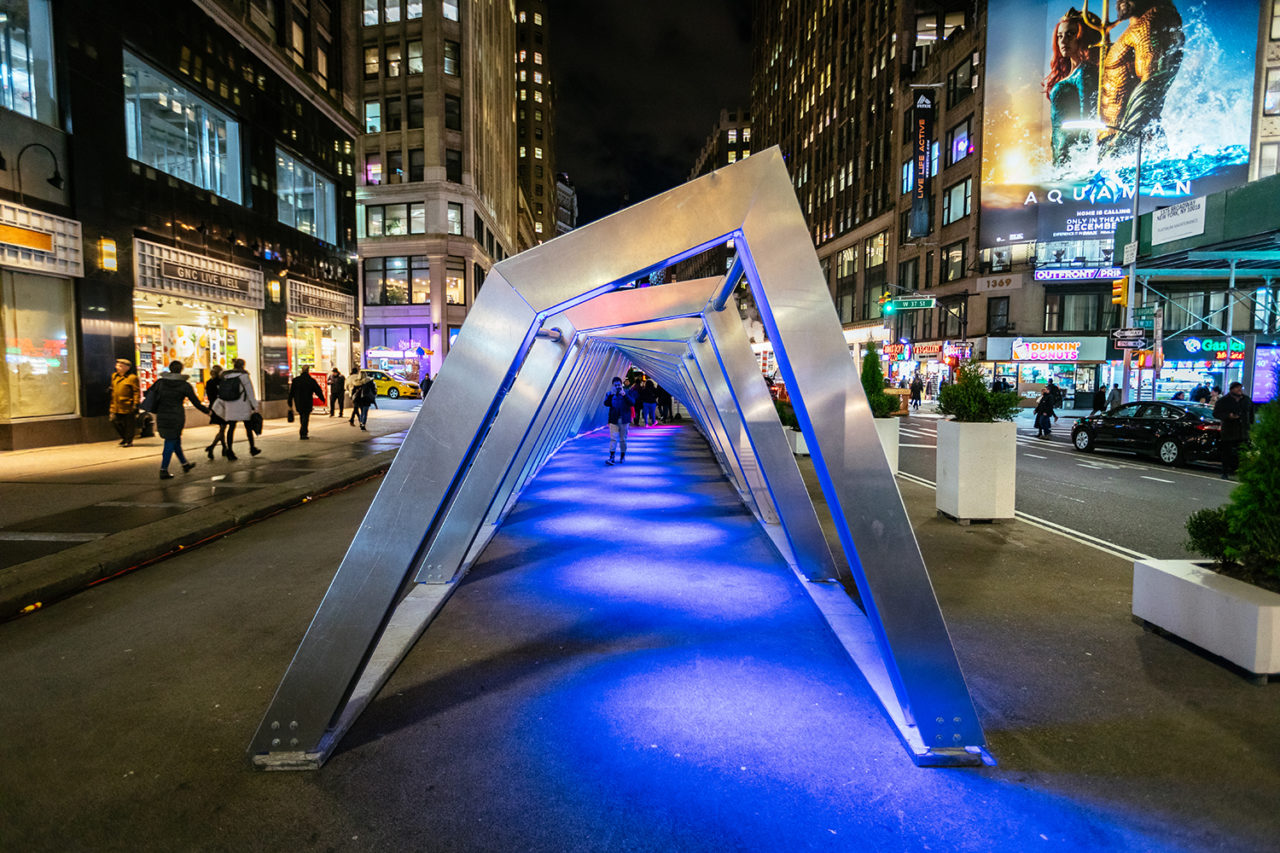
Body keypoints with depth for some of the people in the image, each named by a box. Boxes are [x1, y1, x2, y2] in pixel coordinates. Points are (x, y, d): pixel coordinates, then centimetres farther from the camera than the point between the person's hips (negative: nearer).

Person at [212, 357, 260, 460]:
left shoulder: (225, 376, 8)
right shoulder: (243, 376, -8)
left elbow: (221, 393, 10)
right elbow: (250, 392, -8)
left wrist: (221, 405, 17)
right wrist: (255, 406, -4)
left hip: (229, 405, 4)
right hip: (242, 405, -4)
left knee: (231, 427, 4)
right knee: (248, 426, 9)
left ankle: (229, 451, -2)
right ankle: (253, 449, 17)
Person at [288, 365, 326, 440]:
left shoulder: (295, 380, 1)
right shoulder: (312, 380, -7)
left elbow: (291, 392, 4)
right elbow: (318, 391, -3)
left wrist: (290, 402, 10)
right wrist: (323, 399, 10)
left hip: (298, 403, 3)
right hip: (308, 403, -3)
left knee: (302, 416, 18)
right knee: (306, 417, 0)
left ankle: (304, 433, 25)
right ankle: (303, 433, -8)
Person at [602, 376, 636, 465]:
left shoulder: (627, 392, 4)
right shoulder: (610, 394, 8)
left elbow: (632, 403, -9)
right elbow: (606, 403, -7)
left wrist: (624, 394, -20)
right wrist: (611, 394, -19)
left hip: (624, 420, 0)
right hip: (613, 420, 0)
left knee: (623, 439, 7)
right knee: (613, 438, -8)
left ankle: (623, 456, 22)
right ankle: (611, 457, -11)